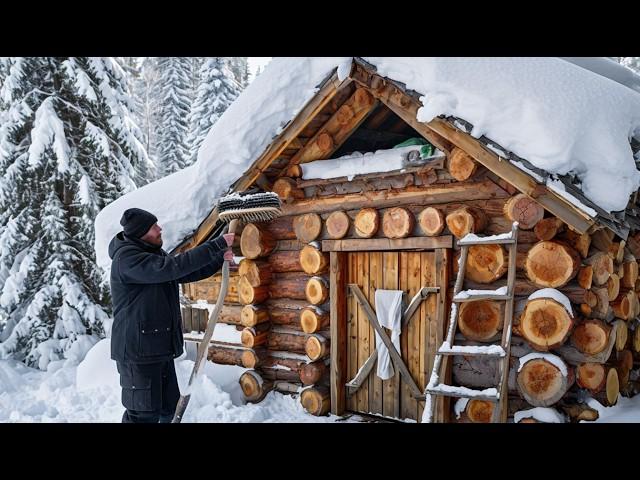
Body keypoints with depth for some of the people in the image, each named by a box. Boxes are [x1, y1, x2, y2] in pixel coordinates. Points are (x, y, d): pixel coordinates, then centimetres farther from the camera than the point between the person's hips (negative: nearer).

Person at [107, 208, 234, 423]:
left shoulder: (154, 253, 12)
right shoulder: (127, 258, -18)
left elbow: (187, 273, 15)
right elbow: (173, 267, -27)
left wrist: (220, 258, 0)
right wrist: (216, 245, -26)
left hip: (160, 349, 9)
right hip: (138, 351, -9)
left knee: (169, 408, 15)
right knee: (144, 414, -4)